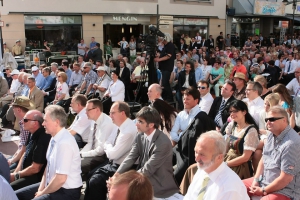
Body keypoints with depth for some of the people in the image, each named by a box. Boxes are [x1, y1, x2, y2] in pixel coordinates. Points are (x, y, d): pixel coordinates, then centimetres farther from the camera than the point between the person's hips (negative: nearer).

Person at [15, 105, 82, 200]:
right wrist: (41, 188, 2)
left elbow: (60, 179, -25)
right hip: (51, 185, 8)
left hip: (66, 192, -8)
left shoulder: (65, 143, -25)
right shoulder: (54, 138, 2)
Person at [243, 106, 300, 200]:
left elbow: (286, 178, -25)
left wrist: (264, 191, -14)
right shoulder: (272, 134, 2)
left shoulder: (291, 144, -26)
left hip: (284, 190, -9)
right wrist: (256, 179, 3)